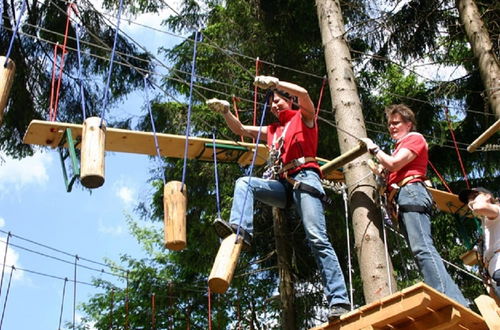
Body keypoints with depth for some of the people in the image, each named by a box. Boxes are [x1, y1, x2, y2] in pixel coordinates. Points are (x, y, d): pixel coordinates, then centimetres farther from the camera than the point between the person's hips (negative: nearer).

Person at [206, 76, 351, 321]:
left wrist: (274, 82, -17)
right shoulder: (272, 130, 31)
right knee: (244, 183, -14)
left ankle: (339, 301, -23)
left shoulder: (304, 118, 14)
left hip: (305, 179, -6)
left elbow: (303, 93, -7)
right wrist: (225, 111, 14)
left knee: (317, 239, -18)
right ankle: (240, 229, -36)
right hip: (283, 185, 6)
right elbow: (241, 130, 30)